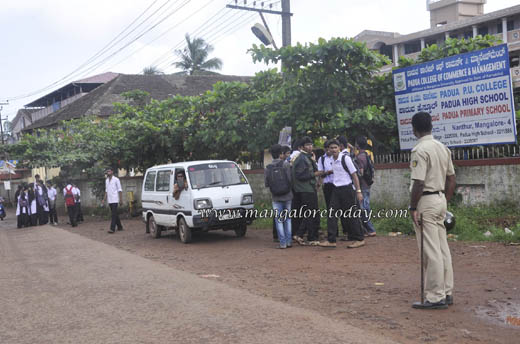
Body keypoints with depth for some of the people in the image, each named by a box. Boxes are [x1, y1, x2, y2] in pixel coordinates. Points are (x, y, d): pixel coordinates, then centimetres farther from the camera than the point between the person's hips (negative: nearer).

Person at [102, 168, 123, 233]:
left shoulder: (116, 179, -5)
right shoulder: (106, 181, 14)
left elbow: (120, 190, -6)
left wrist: (121, 200, -11)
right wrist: (104, 199, 13)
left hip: (115, 200, -6)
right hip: (109, 200, 7)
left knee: (114, 214, -11)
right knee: (115, 214, 11)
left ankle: (112, 228, -16)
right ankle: (119, 227, 20)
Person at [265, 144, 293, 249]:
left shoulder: (268, 168, -5)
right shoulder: (286, 164, -10)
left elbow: (266, 184, -4)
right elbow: (291, 179, -12)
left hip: (276, 198, 0)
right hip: (287, 196, 0)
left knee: (279, 220, 6)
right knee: (288, 218, 13)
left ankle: (282, 242, 3)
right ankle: (289, 241, 13)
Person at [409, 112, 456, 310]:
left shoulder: (420, 150, -16)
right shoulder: (443, 147, 11)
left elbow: (419, 183, -21)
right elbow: (451, 179, 15)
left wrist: (413, 207, -14)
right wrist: (445, 201, 21)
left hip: (426, 202, -9)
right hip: (441, 200, 9)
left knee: (431, 252, -5)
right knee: (443, 249, 13)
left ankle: (436, 297, 0)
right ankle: (446, 292, 21)